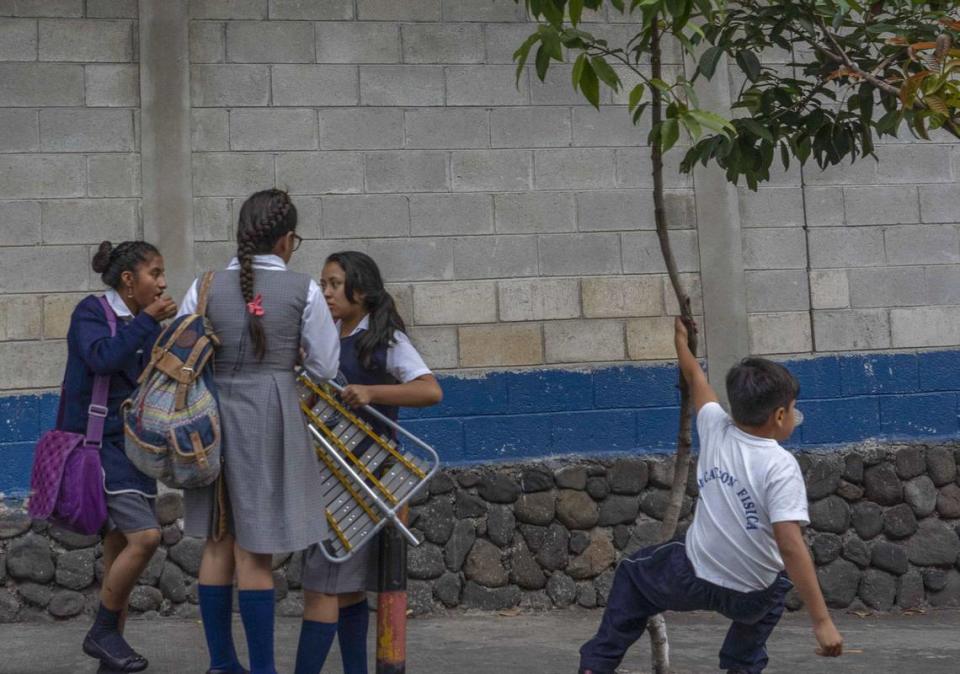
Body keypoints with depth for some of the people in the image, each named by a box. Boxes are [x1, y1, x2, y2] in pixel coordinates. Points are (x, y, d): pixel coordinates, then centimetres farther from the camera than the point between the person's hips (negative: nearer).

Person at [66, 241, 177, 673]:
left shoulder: (148, 324, 10)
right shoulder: (91, 312, -8)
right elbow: (102, 358, -26)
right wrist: (147, 320, -21)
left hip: (134, 443, 7)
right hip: (98, 440, -7)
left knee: (120, 549, 8)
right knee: (145, 536, -18)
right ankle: (101, 633, -2)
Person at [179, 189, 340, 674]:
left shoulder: (206, 288, 0)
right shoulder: (303, 291, -6)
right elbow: (325, 367, -2)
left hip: (214, 413, 3)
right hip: (271, 415, -3)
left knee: (218, 543, 14)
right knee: (254, 550, 2)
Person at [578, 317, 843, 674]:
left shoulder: (716, 429, -6)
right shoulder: (781, 467, -20)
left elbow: (695, 378, 15)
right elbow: (790, 545, -28)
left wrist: (681, 339, 35)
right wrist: (822, 621, -28)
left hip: (692, 578, 2)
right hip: (751, 599, -2)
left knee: (634, 572, 32)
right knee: (779, 582, 34)